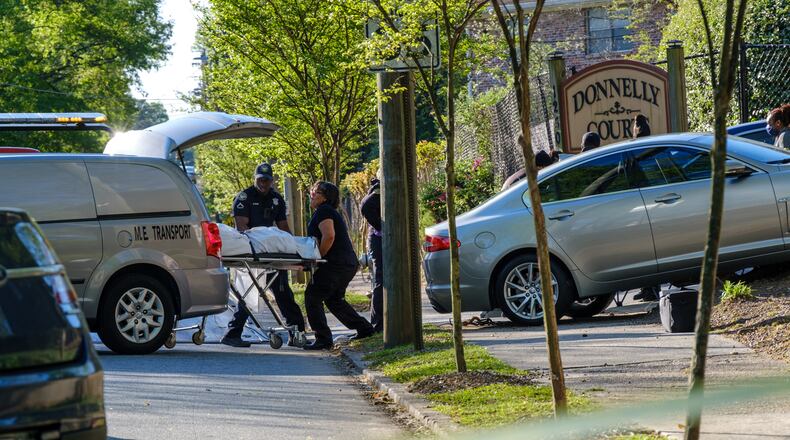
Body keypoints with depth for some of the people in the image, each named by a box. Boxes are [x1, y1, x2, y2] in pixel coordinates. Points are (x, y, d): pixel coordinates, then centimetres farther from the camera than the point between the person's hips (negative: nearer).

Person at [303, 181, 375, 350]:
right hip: (349, 263, 10)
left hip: (336, 264, -10)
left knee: (313, 296, -7)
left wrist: (318, 257, -15)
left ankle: (323, 339, -10)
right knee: (334, 299, 23)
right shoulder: (330, 212, 23)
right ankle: (364, 328, 25)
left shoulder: (323, 211, -10)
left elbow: (329, 236, -24)